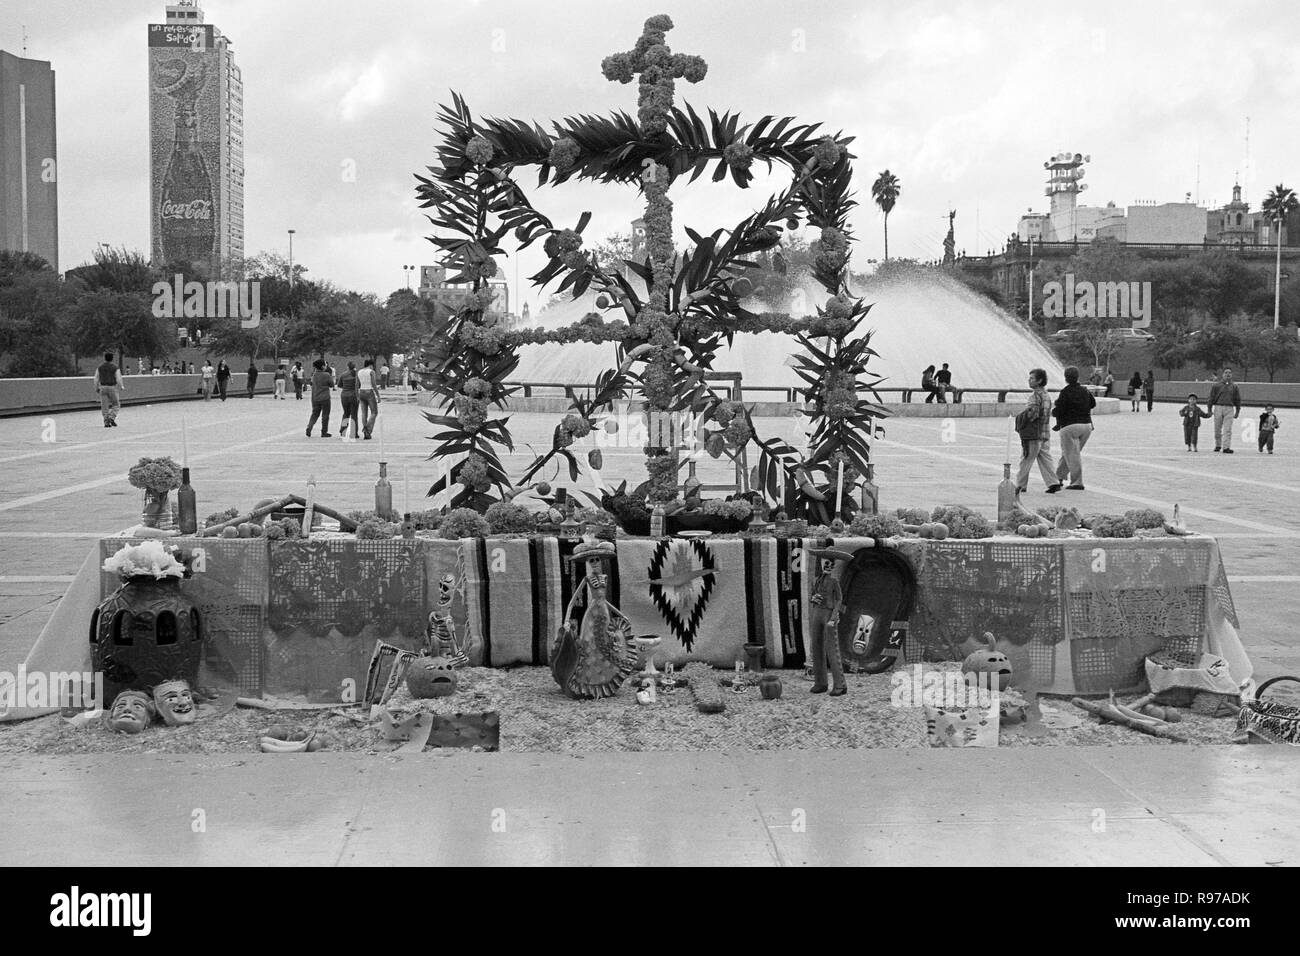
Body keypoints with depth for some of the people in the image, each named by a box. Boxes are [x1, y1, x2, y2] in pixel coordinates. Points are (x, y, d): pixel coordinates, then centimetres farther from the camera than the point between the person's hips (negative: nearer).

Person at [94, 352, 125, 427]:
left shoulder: (99, 368, 5)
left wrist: (96, 388, 13)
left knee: (104, 406, 7)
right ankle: (112, 418, -9)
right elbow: (118, 379, -9)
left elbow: (96, 379, 3)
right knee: (116, 405, 11)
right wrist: (122, 387, 5)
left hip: (103, 388, 3)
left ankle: (106, 422, 4)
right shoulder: (115, 368, -4)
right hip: (112, 388, -3)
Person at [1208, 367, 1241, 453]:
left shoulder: (1234, 386, 10)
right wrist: (1209, 409, 2)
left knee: (1227, 430, -7)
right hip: (1218, 407, 0)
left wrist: (1237, 411, 12)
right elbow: (1211, 397, 5)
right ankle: (1217, 445, 22)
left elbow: (1237, 399, 14)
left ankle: (1226, 447, -10)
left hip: (1229, 408, 0)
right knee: (1217, 429, 5)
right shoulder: (1217, 385, 5)